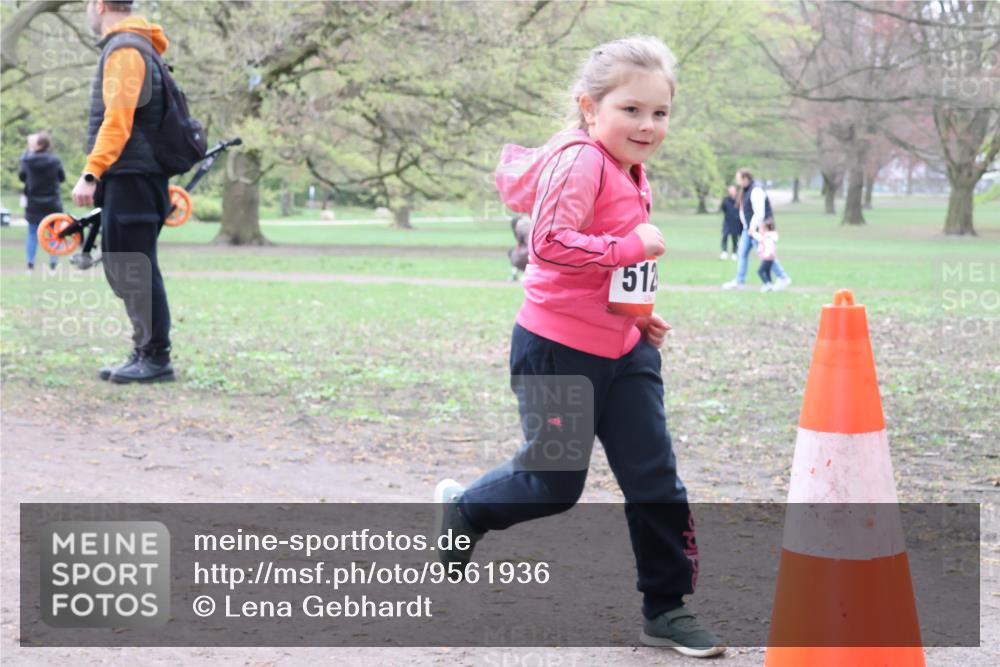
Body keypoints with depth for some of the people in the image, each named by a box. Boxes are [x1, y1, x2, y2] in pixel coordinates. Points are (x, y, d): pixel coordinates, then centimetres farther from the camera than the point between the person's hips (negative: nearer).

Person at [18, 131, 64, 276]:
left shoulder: (28, 160, -12)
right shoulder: (54, 160, -14)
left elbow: (21, 175, 6)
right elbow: (62, 177, 0)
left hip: (33, 205, 1)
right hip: (52, 204, -1)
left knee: (32, 234, 12)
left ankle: (30, 265, 8)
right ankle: (53, 265, 6)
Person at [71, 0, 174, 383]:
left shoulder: (124, 49, -10)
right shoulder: (132, 46, 20)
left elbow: (117, 120, -20)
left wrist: (91, 173, -24)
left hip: (131, 178, -10)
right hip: (130, 178, 10)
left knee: (135, 270, -8)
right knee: (122, 270, 12)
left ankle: (156, 358, -4)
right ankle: (144, 353, 16)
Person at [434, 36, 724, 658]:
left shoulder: (630, 173, 12)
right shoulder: (581, 162, -17)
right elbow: (551, 243, -30)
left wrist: (643, 317, 15)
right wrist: (633, 245, -27)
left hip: (623, 351, 8)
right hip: (558, 350, -8)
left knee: (656, 478, 4)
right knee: (556, 483, 4)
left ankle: (667, 608, 15)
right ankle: (463, 507, 34)